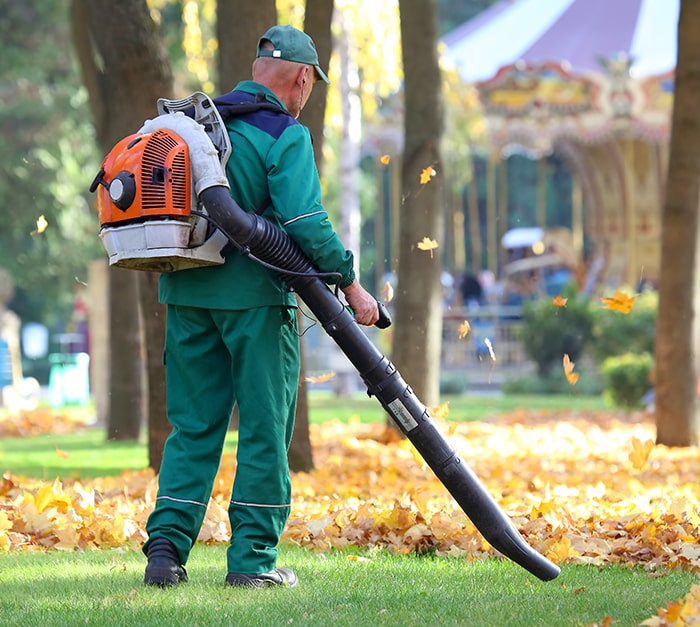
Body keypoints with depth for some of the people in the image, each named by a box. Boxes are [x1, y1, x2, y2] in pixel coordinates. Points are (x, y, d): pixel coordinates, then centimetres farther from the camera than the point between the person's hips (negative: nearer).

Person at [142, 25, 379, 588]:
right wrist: (351, 284, -11)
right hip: (254, 294, -6)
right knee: (264, 429, 2)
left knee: (193, 426, 11)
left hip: (187, 291, 6)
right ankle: (253, 558, 2)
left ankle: (167, 544, 1)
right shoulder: (285, 135, -9)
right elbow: (306, 223, -17)